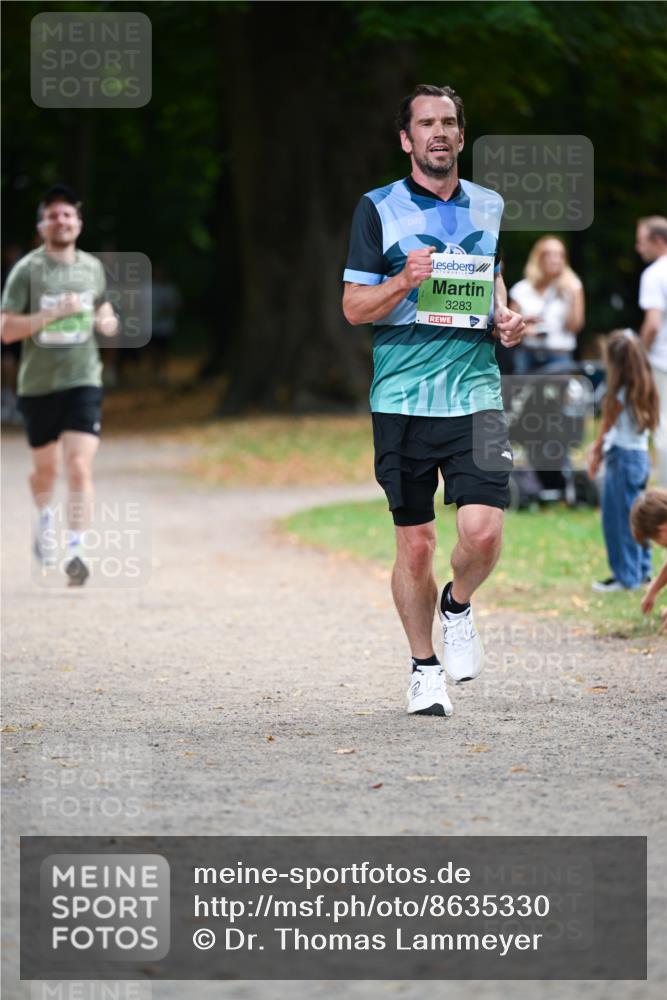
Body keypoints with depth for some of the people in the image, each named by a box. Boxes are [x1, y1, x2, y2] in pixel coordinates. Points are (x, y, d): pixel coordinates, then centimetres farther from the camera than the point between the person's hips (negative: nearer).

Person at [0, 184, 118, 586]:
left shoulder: (92, 267, 5)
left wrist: (108, 321, 3)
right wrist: (51, 314, -24)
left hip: (83, 381, 1)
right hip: (38, 384, -1)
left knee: (80, 467, -15)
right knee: (46, 468, 15)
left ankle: (76, 551, -16)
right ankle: (45, 518, 47)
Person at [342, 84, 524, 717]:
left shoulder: (489, 207, 12)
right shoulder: (378, 209, 1)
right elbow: (353, 307, 0)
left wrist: (504, 318, 6)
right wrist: (405, 281, -18)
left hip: (476, 395, 2)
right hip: (402, 398, -2)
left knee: (483, 531, -13)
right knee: (415, 544, 2)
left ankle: (458, 606, 19)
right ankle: (424, 667, 19)